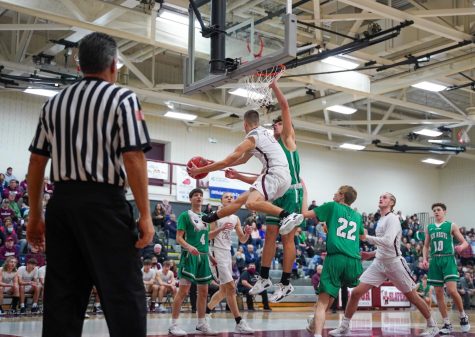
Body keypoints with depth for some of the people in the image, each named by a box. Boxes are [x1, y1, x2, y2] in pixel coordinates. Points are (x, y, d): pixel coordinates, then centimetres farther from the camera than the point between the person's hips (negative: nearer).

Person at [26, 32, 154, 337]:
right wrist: (145, 215, -8)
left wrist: (35, 215, 19)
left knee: (61, 294, 9)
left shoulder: (54, 102, 16)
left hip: (61, 202, 6)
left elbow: (36, 162, 14)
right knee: (123, 292, -5)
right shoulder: (123, 98, 0)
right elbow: (133, 158, -10)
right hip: (104, 201, -6)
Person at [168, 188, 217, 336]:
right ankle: (174, 324, -5)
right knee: (183, 291, -11)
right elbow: (179, 238, -9)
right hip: (190, 256, -7)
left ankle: (202, 323, 20)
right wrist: (189, 246, -27)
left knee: (203, 292, 10)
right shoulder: (185, 215, -3)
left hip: (204, 256, 7)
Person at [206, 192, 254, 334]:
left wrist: (247, 233, -8)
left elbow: (242, 240, 13)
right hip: (217, 253, -8)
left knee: (224, 290, 12)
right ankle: (239, 323, -13)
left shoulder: (235, 219, 12)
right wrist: (221, 228, -25)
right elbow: (208, 236, -10)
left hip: (228, 253, 8)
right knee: (231, 287, -14)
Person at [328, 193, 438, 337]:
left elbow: (388, 242, -24)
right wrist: (372, 254, 13)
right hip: (379, 263, 7)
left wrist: (366, 237, -19)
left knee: (412, 297, 4)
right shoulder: (381, 220, 13)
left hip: (394, 262, -7)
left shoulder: (392, 218, -11)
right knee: (356, 292, -4)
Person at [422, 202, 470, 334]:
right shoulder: (429, 228, 13)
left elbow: (465, 242, 3)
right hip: (435, 261, 4)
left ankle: (463, 316, 8)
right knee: (438, 293, 2)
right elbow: (426, 246, 17)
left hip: (448, 259, -4)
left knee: (452, 290, -17)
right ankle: (447, 324, 10)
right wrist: (424, 259, 1)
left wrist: (461, 247, -20)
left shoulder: (451, 226, 4)